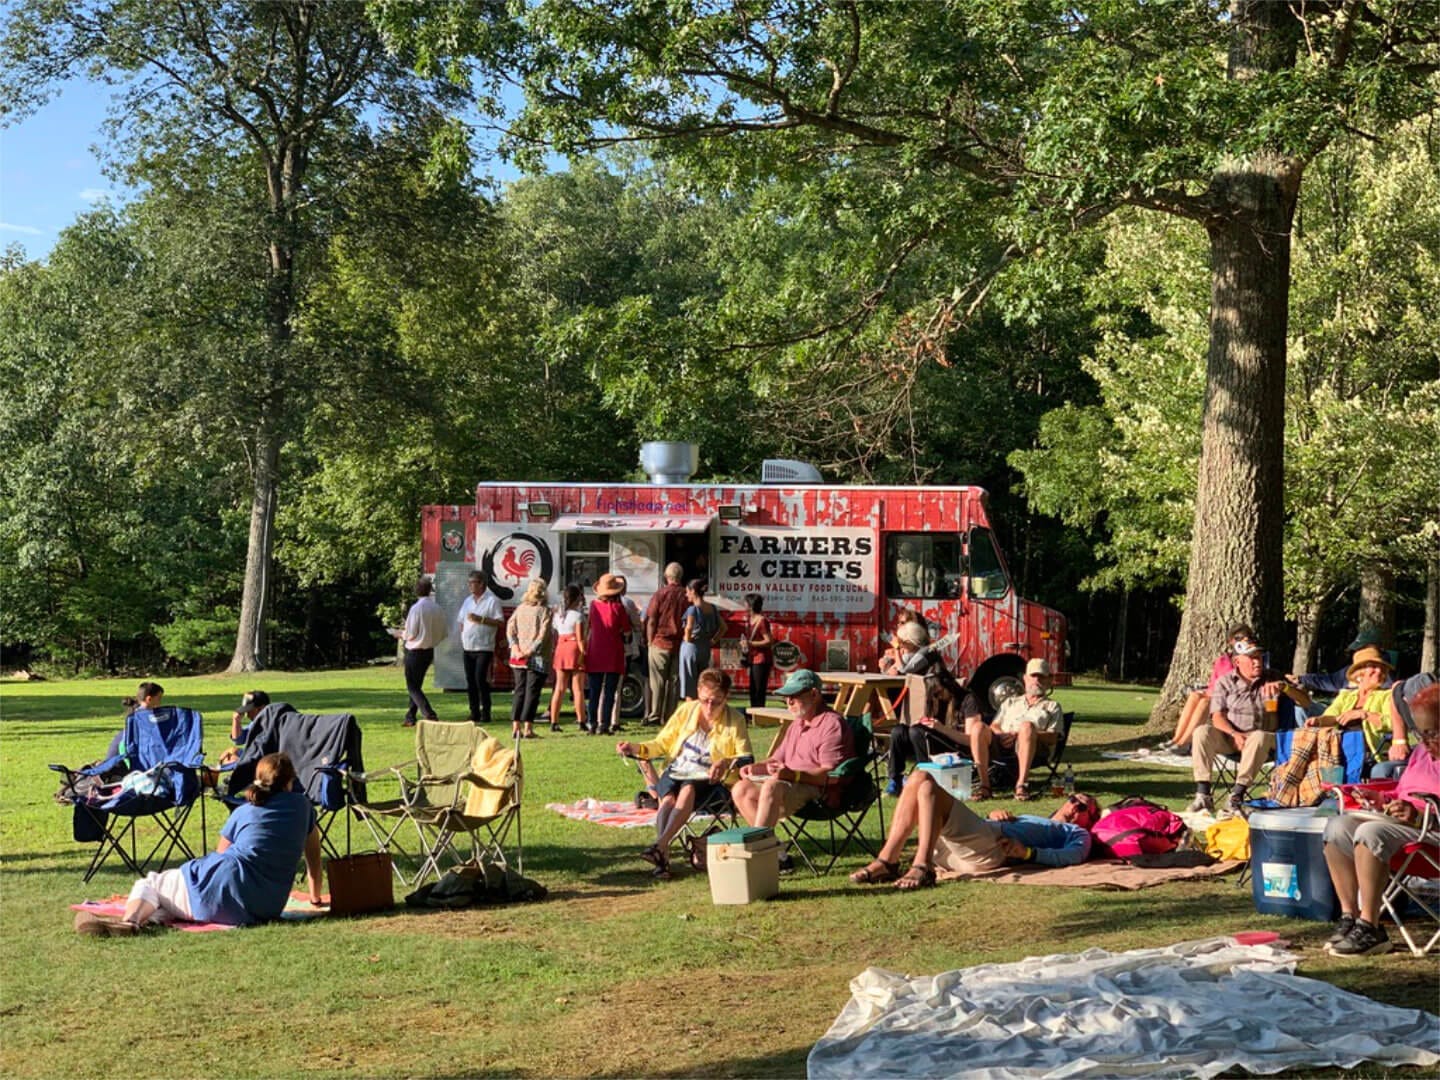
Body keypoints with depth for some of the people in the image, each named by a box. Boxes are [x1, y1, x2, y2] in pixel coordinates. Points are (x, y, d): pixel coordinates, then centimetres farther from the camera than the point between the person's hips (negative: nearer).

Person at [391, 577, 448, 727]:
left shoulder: (416, 608, -17)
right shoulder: (437, 609, 0)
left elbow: (411, 634, -17)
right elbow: (444, 632, 6)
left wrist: (400, 634, 4)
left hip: (415, 651, -6)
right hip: (430, 651, 6)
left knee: (412, 686, 0)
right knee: (417, 684, 19)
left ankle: (430, 715, -15)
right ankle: (410, 717, 21)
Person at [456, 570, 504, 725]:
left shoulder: (492, 600, -6)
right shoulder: (468, 601, 16)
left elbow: (500, 622, -12)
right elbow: (461, 621, 23)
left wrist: (481, 619, -18)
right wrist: (462, 637, 9)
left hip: (484, 648, -7)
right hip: (468, 647, 7)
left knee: (481, 680, -11)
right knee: (470, 681, 6)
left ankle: (485, 713, -4)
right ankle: (474, 713, 13)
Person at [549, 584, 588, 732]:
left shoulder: (558, 615, 11)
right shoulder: (578, 615, -7)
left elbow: (555, 637, 12)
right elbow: (580, 637, -12)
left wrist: (555, 652, 16)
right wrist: (583, 653, -11)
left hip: (561, 649, 6)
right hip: (575, 649, -6)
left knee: (559, 687, 7)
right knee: (577, 688, -1)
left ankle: (554, 721, 5)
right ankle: (580, 721, 0)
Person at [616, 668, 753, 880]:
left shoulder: (735, 720, 4)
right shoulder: (686, 710, 11)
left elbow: (747, 758, 0)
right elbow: (663, 743, 17)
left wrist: (726, 762, -21)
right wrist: (635, 748, 0)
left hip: (710, 781, -3)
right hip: (676, 773, 3)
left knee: (688, 789, -37)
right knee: (668, 798, -32)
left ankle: (660, 845, -46)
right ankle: (664, 858, -43)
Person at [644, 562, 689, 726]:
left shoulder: (660, 593, -6)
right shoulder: (685, 596, 1)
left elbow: (651, 621, -6)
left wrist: (650, 641, 3)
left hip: (660, 643, -2)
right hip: (679, 645, 2)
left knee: (657, 681, 1)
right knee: (673, 681, 7)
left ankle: (654, 716, 0)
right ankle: (669, 717, 7)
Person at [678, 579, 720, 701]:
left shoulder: (693, 609, -15)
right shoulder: (712, 608, 5)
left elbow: (689, 627, -30)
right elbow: (721, 627, 11)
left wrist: (687, 638, -13)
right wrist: (711, 638, 9)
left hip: (691, 647, -6)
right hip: (706, 648, 6)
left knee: (689, 686, 1)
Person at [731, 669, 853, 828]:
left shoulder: (832, 724, -8)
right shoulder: (796, 724, 24)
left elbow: (829, 774, -18)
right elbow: (778, 758, 31)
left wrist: (794, 775, -30)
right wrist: (754, 767, 11)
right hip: (789, 784, 10)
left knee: (772, 786, -33)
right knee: (741, 789, -7)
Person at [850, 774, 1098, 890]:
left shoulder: (1077, 833, 23)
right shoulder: (1029, 819, 45)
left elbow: (1074, 855, -1)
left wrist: (1028, 852, -15)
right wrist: (995, 815, 11)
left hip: (993, 847, -7)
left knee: (929, 787, -22)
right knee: (919, 778, -11)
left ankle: (922, 868, -37)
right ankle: (887, 861, -21)